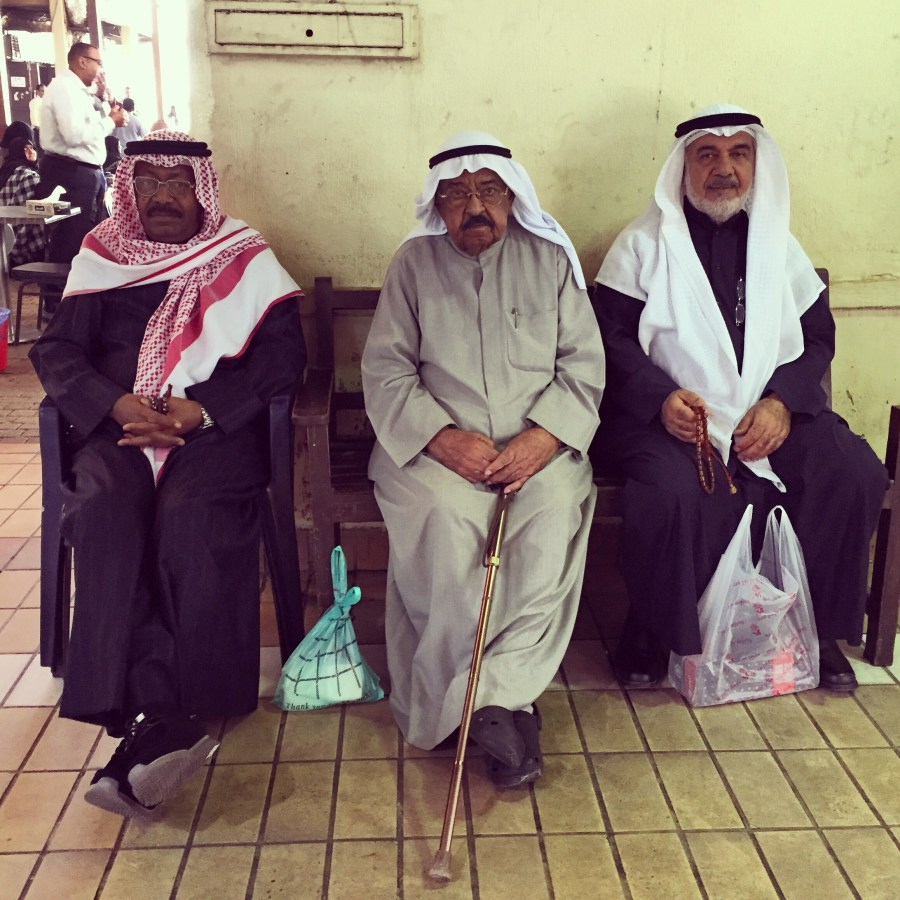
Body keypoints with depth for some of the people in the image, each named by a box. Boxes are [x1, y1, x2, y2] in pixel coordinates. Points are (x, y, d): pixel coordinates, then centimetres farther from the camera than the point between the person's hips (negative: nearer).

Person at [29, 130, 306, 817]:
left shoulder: (246, 260, 12)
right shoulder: (101, 260, 19)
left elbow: (284, 354, 0)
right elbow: (54, 351, 11)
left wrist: (199, 407, -15)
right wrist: (117, 404, -11)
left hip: (216, 428, -2)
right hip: (119, 426, 2)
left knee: (188, 516, -33)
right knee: (106, 509, -31)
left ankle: (143, 723, -29)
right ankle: (160, 721, -34)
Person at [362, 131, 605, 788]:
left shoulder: (549, 258, 12)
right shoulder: (415, 262, 10)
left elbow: (584, 362, 5)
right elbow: (386, 370, 2)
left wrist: (543, 438, -13)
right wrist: (443, 439, -15)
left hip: (537, 443, 1)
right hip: (438, 443, 0)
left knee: (557, 514, -30)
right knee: (443, 522, -31)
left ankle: (495, 695, -22)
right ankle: (507, 704, -19)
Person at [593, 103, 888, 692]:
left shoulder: (777, 245, 17)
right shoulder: (643, 245, 6)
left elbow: (817, 336, 12)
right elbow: (612, 337, -2)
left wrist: (783, 402, -8)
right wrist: (661, 397, -20)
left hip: (771, 410, 4)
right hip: (669, 414, -3)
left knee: (856, 473, -20)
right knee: (672, 489, -34)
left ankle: (819, 627, 1)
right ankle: (650, 633, -8)